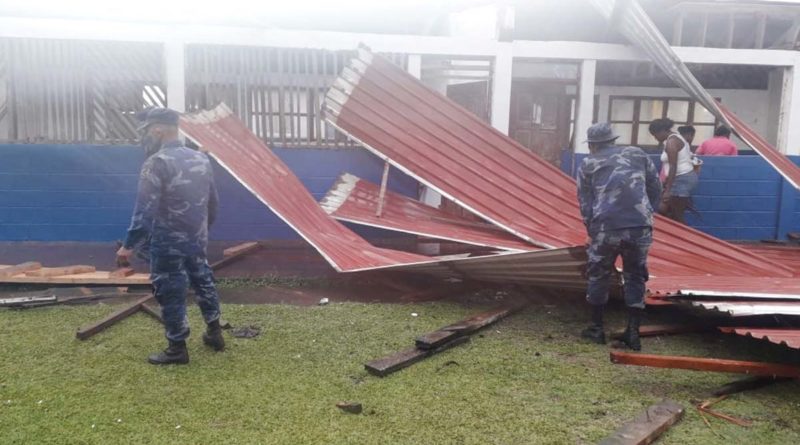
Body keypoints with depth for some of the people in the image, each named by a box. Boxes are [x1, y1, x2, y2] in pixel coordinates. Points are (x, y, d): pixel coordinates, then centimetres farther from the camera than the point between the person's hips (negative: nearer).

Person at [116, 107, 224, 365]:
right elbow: (213, 202, 12)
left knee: (171, 295, 5)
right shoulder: (201, 158, 5)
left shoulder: (157, 162, -18)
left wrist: (129, 245, -15)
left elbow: (145, 210, -21)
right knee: (203, 283, 22)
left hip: (168, 244, -7)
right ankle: (215, 333, 34)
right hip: (198, 239, 7)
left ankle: (177, 349, 16)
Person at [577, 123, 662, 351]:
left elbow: (585, 204, 10)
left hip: (605, 228, -1)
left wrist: (592, 233, 20)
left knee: (598, 276, 16)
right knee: (635, 278, 16)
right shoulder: (638, 154, 19)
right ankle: (633, 332, 16)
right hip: (640, 227, 2)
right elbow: (656, 190, 18)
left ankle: (596, 328, 24)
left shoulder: (588, 164, 14)